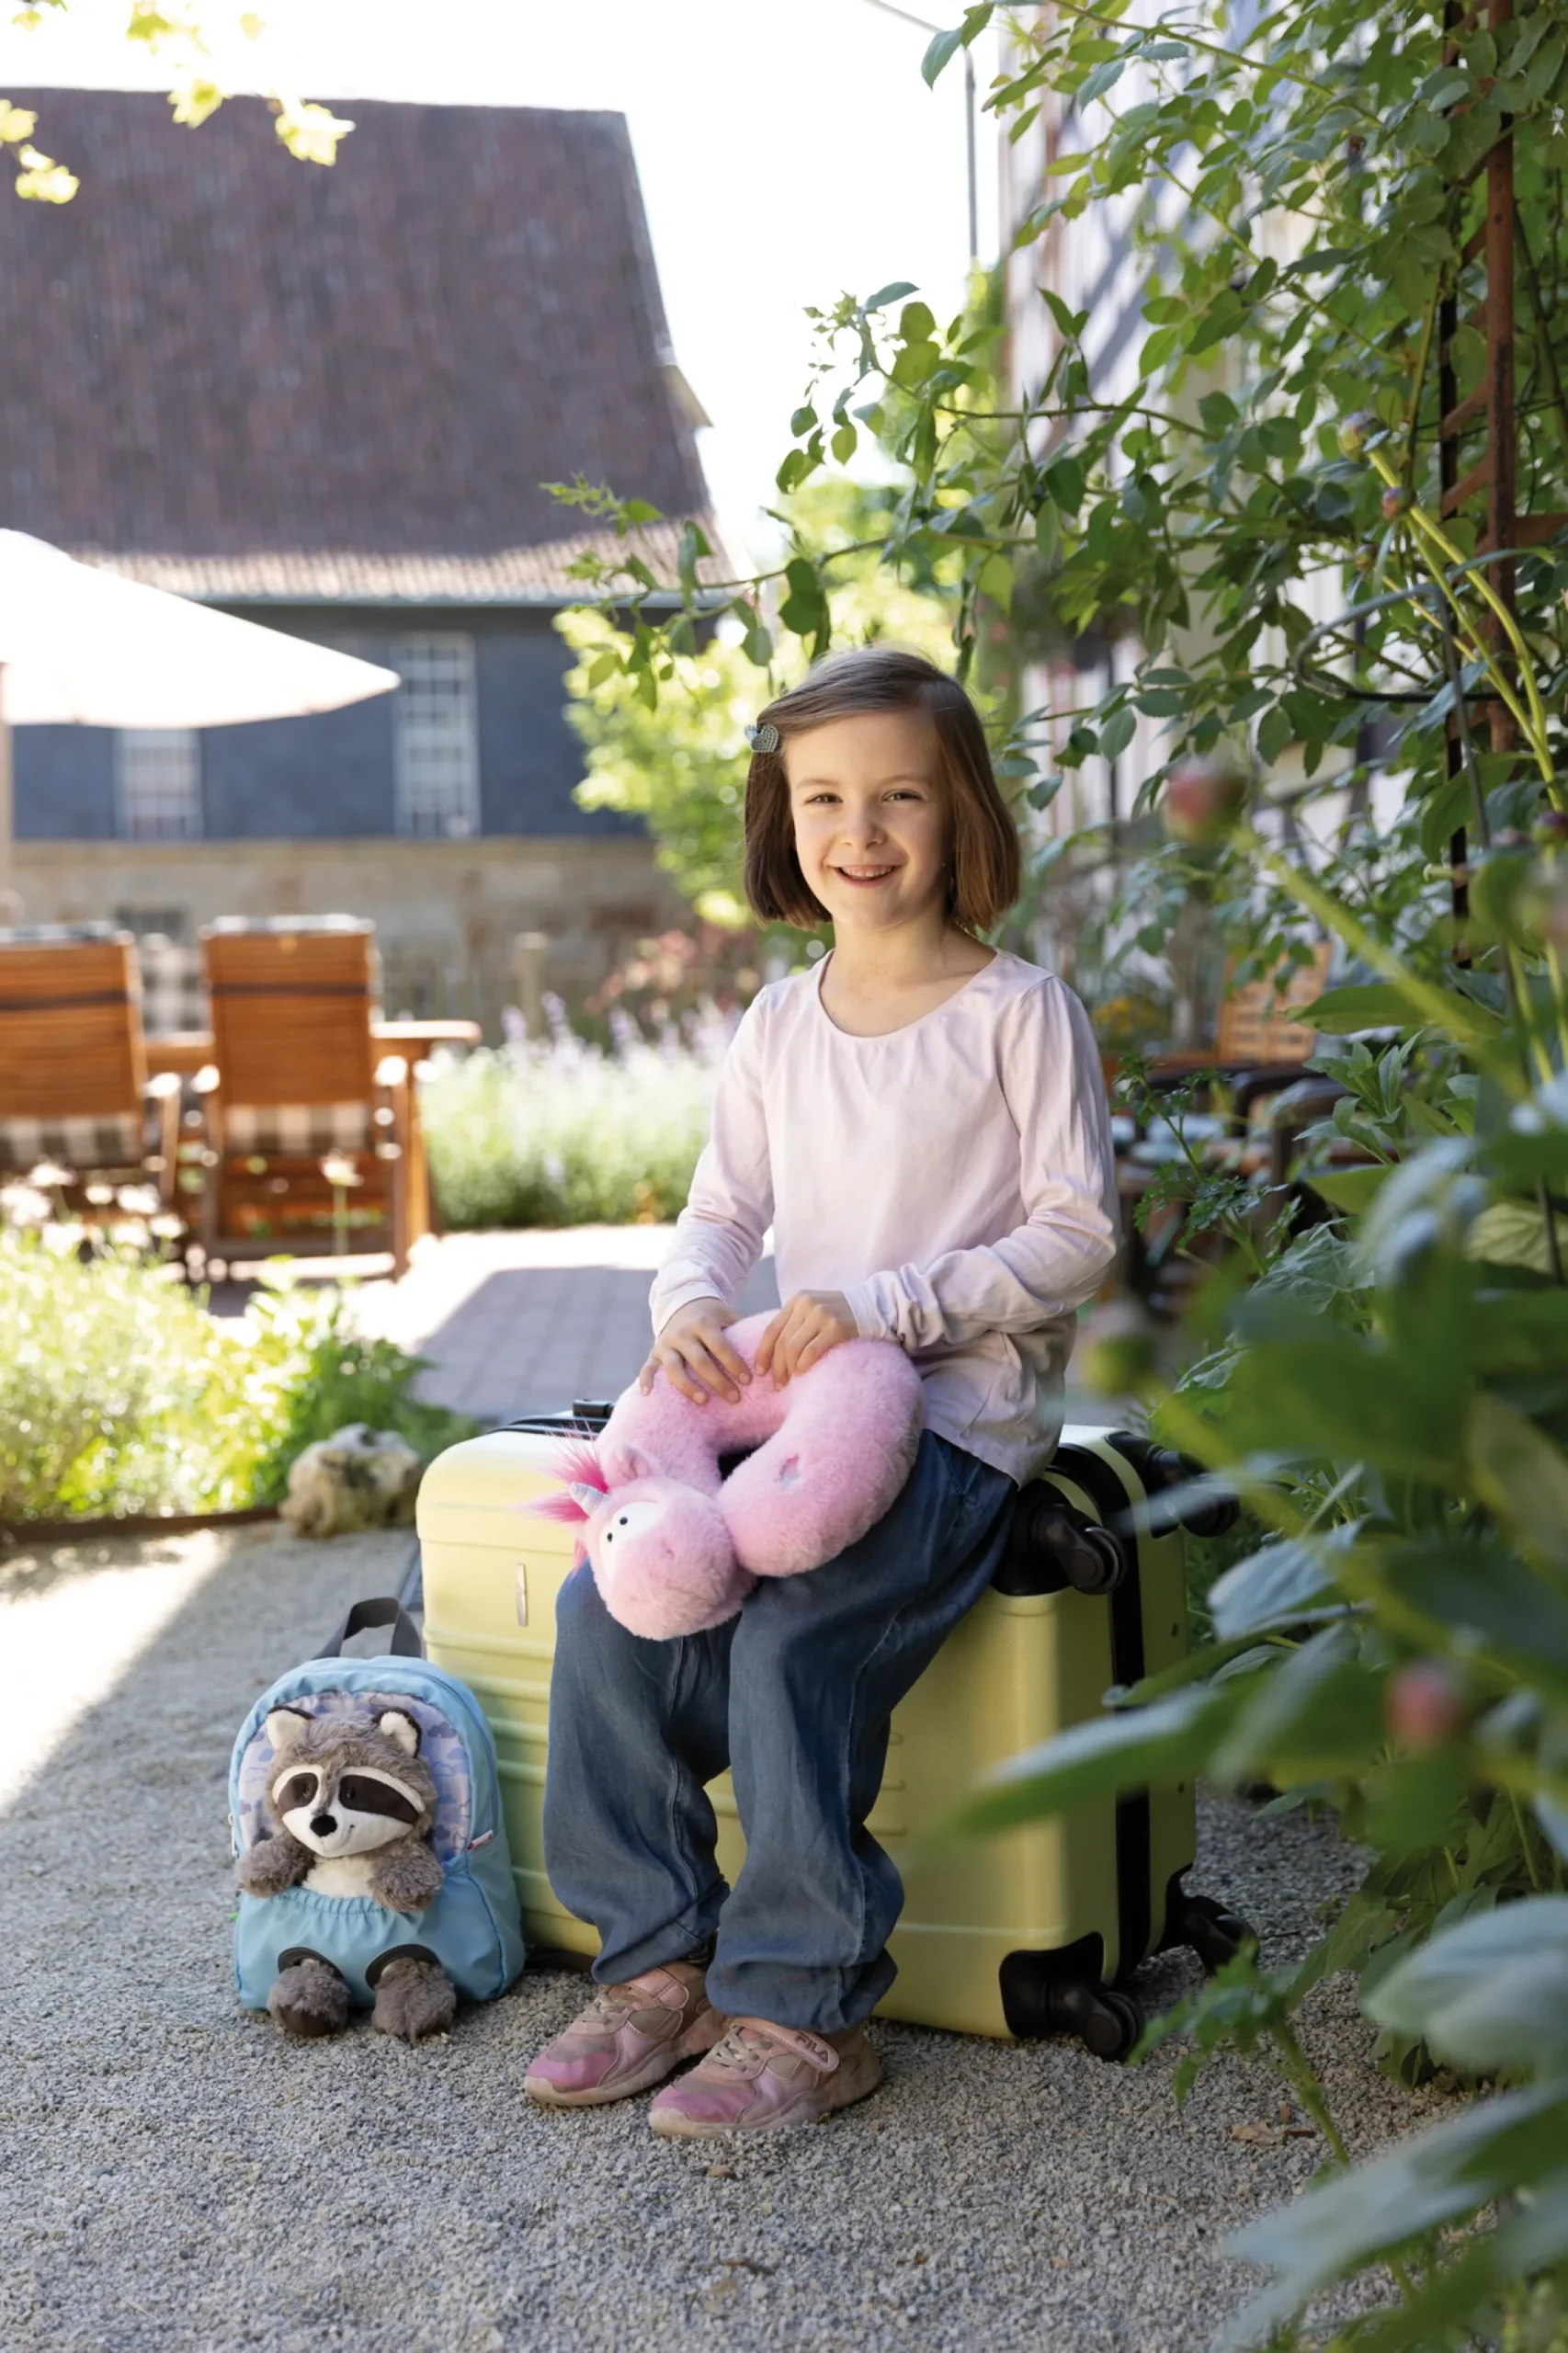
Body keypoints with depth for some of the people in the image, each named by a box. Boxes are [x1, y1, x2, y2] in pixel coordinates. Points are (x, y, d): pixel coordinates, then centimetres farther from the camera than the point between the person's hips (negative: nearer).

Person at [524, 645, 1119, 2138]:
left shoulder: (1017, 1012, -5)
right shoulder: (778, 1025, 12)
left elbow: (1079, 1232, -9)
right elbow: (720, 1213, 14)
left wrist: (884, 1303, -20)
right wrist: (688, 1310, -10)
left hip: (959, 1413, -6)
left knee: (792, 1644, -26)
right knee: (604, 1608, -11)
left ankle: (802, 2014, -9)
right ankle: (659, 1962, 3)